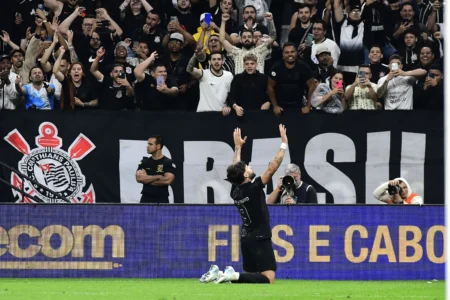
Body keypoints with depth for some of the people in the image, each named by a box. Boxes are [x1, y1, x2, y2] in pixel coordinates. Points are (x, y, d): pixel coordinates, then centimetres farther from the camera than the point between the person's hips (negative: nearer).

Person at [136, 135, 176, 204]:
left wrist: (147, 179, -8)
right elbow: (139, 178, -6)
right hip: (146, 199, 3)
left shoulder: (169, 163, -1)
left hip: (162, 200, -3)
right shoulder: (144, 162, 9)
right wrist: (158, 177, -10)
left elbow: (167, 180, -16)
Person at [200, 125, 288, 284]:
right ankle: (233, 275, -27)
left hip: (246, 239, 8)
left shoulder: (235, 190, 3)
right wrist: (284, 144, -11)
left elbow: (235, 168, 22)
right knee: (268, 278, -13)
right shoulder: (254, 188, -15)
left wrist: (238, 147, 33)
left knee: (251, 275, 15)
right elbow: (273, 167, -17)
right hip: (260, 239, -8)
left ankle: (218, 273, -5)